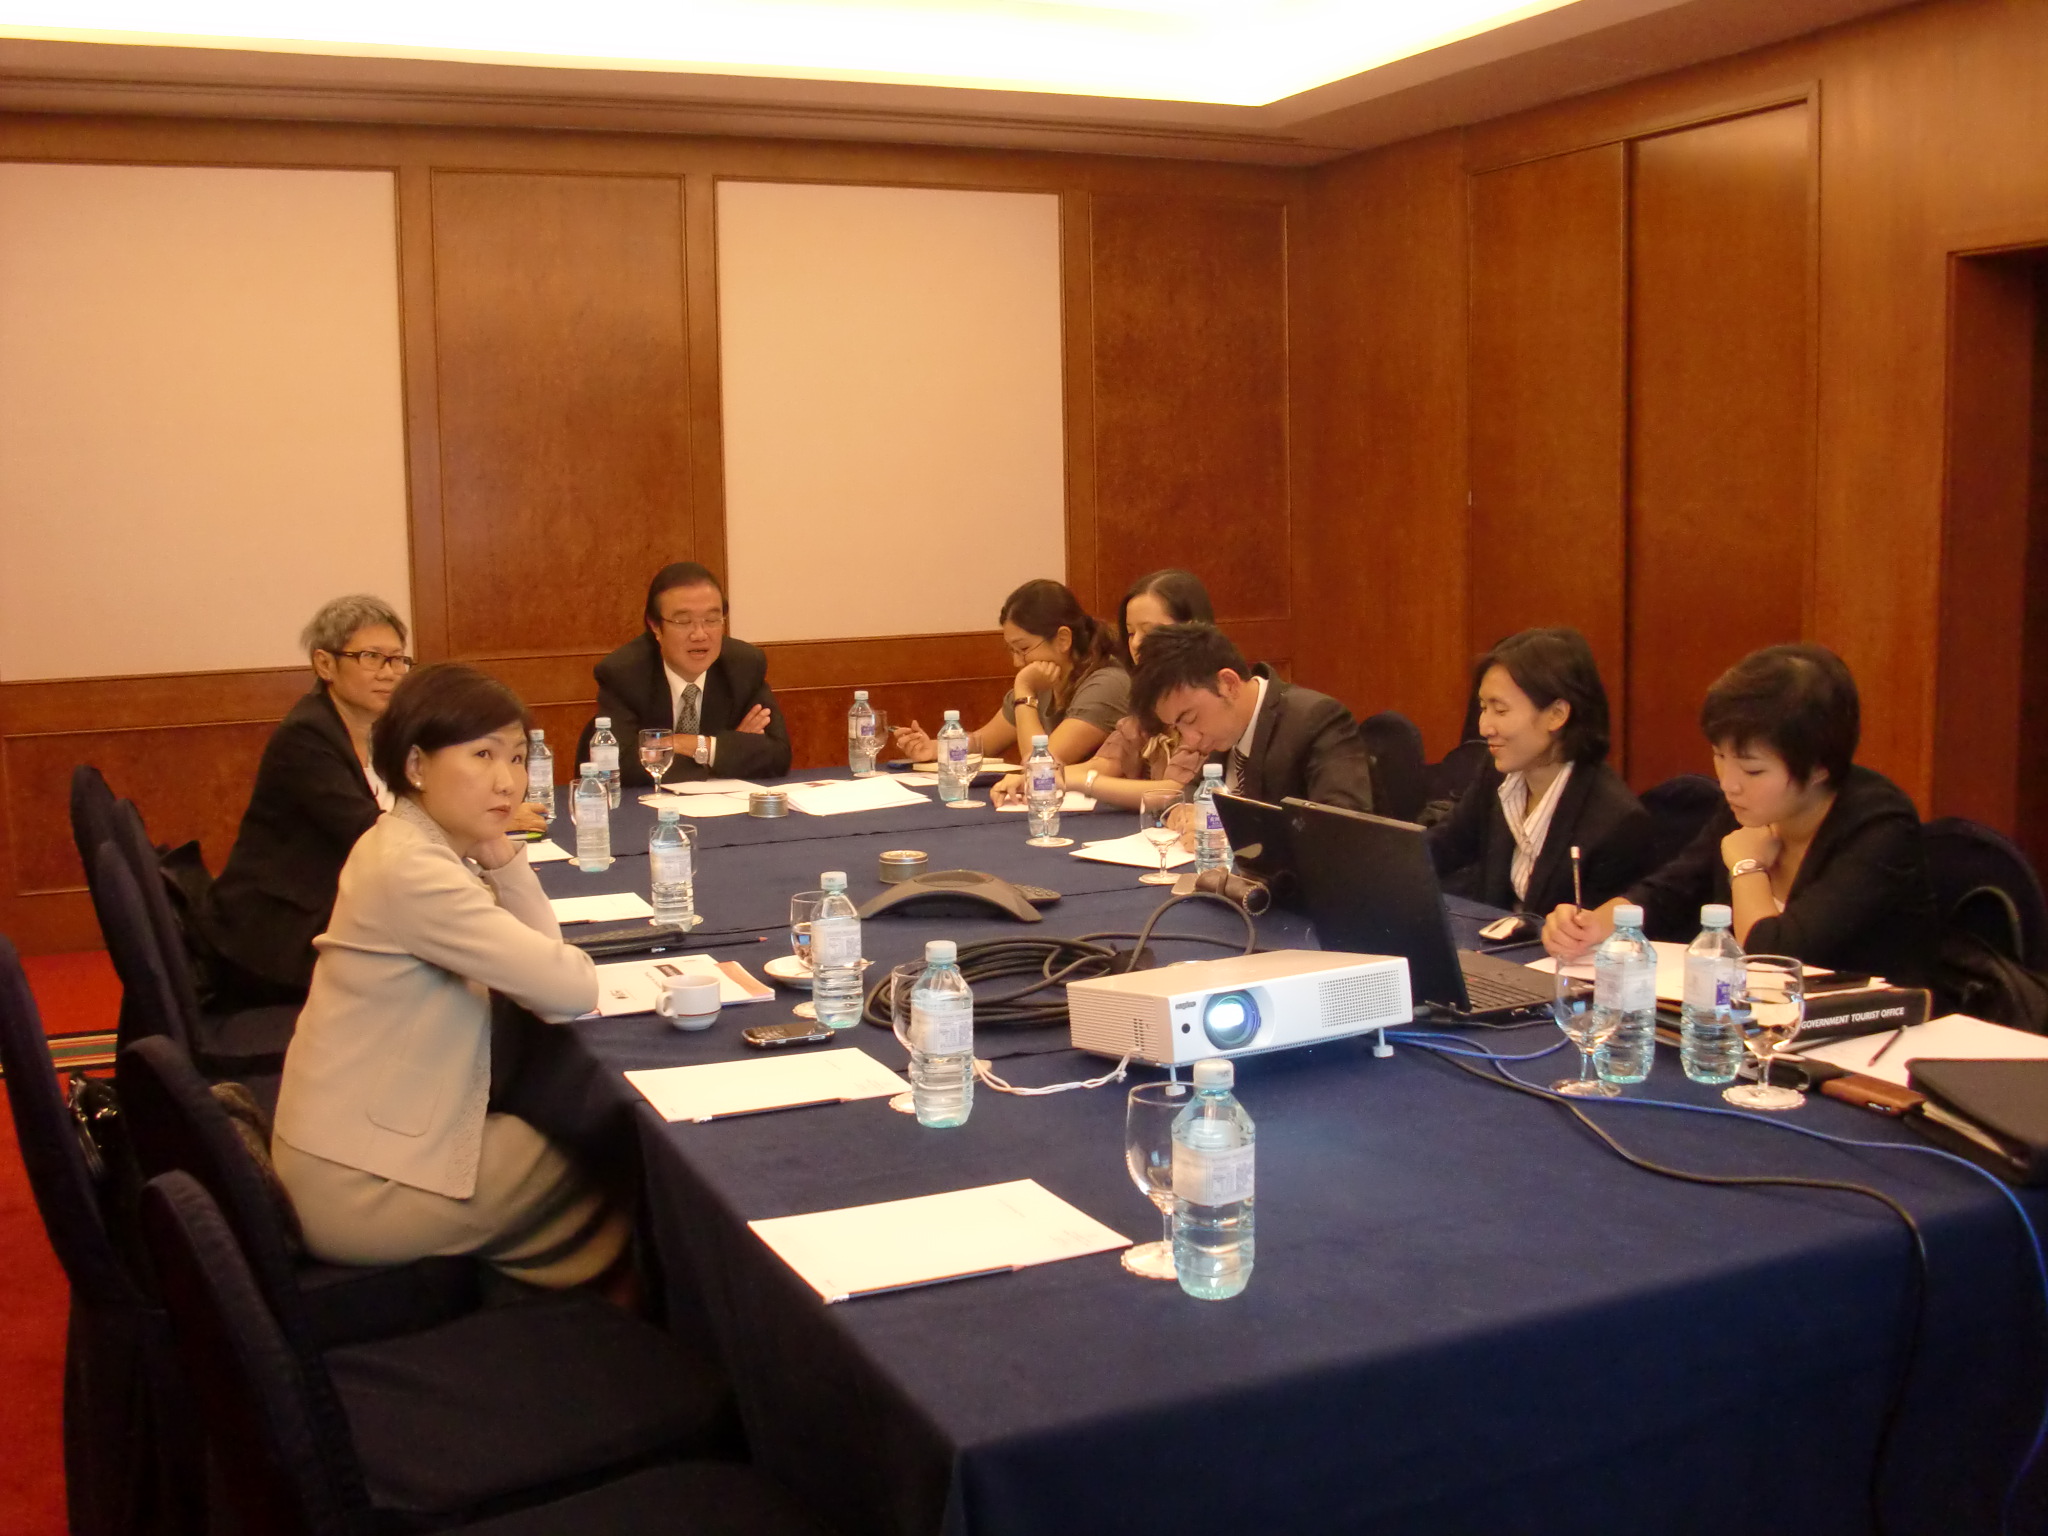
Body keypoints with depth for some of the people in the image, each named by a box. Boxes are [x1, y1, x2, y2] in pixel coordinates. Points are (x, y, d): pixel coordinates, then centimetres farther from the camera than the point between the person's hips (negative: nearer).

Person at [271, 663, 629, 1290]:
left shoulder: (413, 842, 5)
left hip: (358, 1147, 9)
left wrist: (500, 855, -11)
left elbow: (540, 952, 3)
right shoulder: (410, 870, -26)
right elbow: (571, 989, -24)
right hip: (360, 1188, -9)